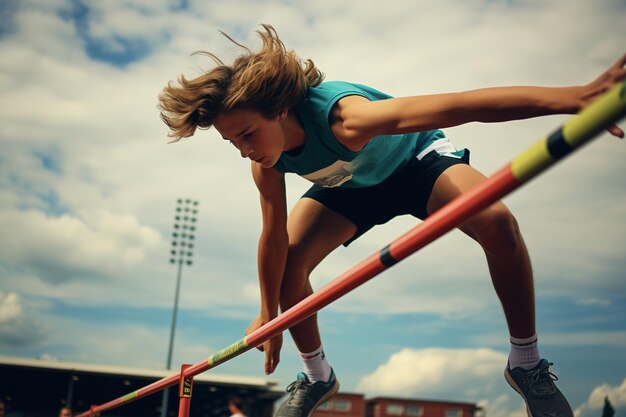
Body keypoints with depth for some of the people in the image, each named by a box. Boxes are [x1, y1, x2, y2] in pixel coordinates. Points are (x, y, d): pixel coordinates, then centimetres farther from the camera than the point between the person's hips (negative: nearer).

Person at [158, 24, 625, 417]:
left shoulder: (345, 118, -46)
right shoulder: (267, 163, -26)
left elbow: (455, 105, -58)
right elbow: (274, 239, -15)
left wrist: (570, 96, -68)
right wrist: (269, 316, -9)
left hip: (417, 158, -4)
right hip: (351, 185, 5)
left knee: (497, 222, -31)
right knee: (288, 262, -10)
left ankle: (527, 364, -11)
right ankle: (317, 377, 15)